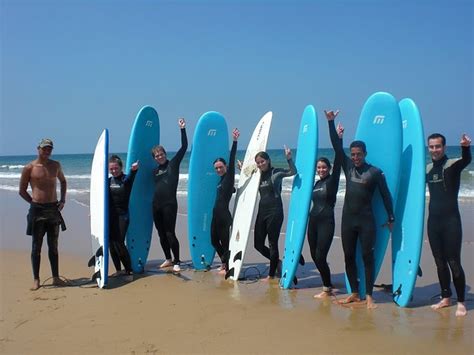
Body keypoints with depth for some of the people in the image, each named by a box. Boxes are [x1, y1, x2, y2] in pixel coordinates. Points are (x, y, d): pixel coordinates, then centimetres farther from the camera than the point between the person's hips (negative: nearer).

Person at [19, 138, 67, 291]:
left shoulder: (55, 165, 8)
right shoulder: (29, 168, -4)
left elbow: (63, 181, 23)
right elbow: (22, 190, 2)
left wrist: (62, 200, 12)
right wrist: (34, 203, -1)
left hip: (53, 208, 4)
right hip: (37, 210, -4)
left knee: (53, 245, 9)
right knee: (36, 246, 1)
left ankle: (56, 278, 16)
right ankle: (36, 280, 9)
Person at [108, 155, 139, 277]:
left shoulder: (125, 179, -5)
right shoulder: (108, 181, 10)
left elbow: (130, 178, -30)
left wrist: (133, 170, -51)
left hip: (122, 216, -5)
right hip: (110, 216, 5)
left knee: (119, 243, -12)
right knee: (112, 244, 5)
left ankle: (128, 269, 2)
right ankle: (118, 270, 17)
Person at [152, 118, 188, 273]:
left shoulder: (173, 164, 2)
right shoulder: (154, 171, 15)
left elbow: (184, 146, -4)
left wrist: (182, 129, -9)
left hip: (169, 204, -6)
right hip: (156, 205, 6)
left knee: (170, 233, -7)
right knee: (161, 234, 11)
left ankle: (176, 262, 2)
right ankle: (168, 259, 26)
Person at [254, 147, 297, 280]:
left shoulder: (276, 172, -5)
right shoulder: (259, 175, 13)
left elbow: (293, 172, -15)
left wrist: (289, 159, -29)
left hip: (275, 211, -7)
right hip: (262, 211, 7)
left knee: (272, 243, 1)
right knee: (258, 244, 8)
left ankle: (271, 274, 13)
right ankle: (277, 262, 27)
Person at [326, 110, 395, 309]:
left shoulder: (375, 172, -4)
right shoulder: (348, 166, 7)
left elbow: (385, 195, 0)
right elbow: (337, 146, 4)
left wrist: (391, 218, 0)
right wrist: (331, 122, -3)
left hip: (366, 220, -5)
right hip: (348, 219, 5)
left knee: (367, 256, -2)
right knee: (349, 257, 8)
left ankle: (369, 296, 5)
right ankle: (354, 293, 19)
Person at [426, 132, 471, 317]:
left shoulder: (452, 165, -9)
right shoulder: (427, 169, 10)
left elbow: (466, 160, -32)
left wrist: (466, 147, -52)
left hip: (450, 221, -6)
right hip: (433, 221, 6)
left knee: (454, 263, -3)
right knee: (440, 262, 13)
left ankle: (461, 302, 9)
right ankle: (446, 298, 26)